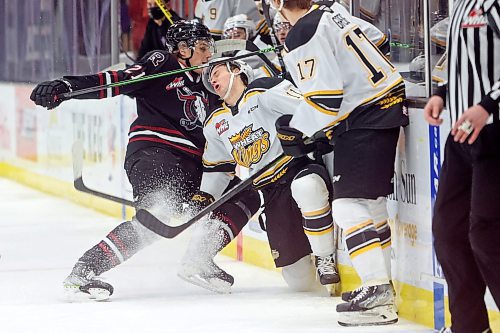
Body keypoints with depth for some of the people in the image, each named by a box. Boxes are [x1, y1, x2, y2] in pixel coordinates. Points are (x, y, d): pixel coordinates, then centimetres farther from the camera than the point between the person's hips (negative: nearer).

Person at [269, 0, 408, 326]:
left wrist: (298, 128, -6)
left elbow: (323, 97, -20)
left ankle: (377, 292, -17)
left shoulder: (303, 37, -17)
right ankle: (381, 283, 26)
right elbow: (377, 38, 22)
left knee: (350, 205, -11)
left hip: (362, 121, -10)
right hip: (391, 102, 10)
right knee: (372, 202, 18)